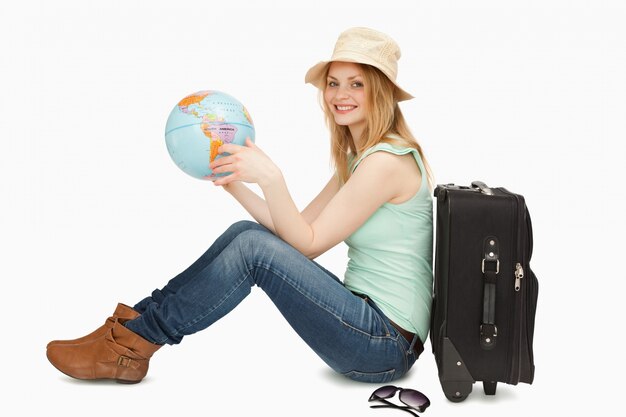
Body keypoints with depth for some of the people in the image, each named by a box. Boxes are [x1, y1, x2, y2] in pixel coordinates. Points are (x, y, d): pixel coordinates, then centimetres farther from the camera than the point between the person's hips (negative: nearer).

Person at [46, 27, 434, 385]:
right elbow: (297, 235, 9)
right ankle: (138, 321, 1)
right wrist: (235, 184, 5)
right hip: (364, 317, 8)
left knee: (252, 246, -19)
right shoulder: (356, 159, 14)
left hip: (387, 344, -8)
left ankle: (133, 345, -7)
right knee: (245, 232, -1)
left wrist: (271, 178, -23)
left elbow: (308, 243, -15)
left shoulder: (386, 160, -16)